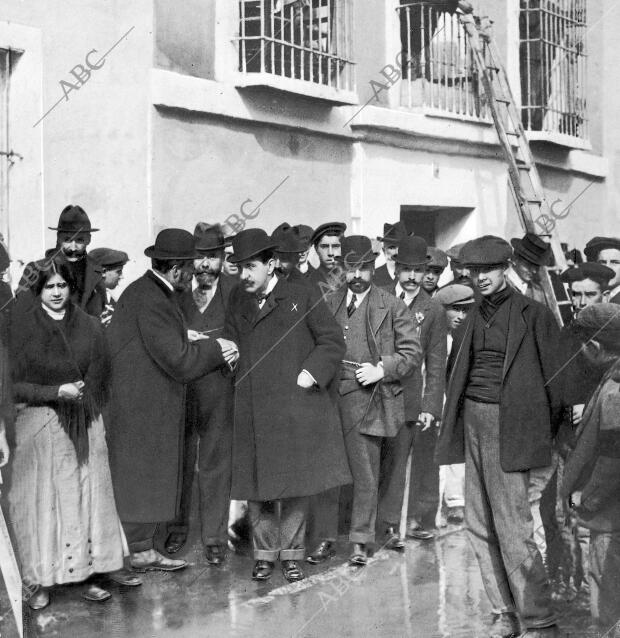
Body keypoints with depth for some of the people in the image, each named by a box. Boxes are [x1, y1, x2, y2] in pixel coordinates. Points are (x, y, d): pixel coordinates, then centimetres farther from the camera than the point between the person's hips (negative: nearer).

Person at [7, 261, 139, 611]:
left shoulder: (89, 326, 5)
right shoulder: (20, 326, -4)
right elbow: (14, 384, -7)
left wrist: (82, 398, -3)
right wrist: (55, 392, -15)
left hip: (85, 426, 3)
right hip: (38, 424, -3)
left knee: (86, 496, 6)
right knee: (42, 499, 2)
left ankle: (88, 570, 14)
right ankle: (42, 581, 8)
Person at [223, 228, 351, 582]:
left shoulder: (304, 296, 0)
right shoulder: (238, 300, 12)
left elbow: (334, 341, 0)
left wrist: (311, 373, -10)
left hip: (295, 409, -3)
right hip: (252, 413, 3)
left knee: (296, 485, 3)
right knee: (257, 486, 5)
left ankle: (292, 555, 15)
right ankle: (265, 554, 17)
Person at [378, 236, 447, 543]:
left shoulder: (433, 310, 5)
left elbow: (436, 365, 2)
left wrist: (431, 406, -6)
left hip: (417, 400, 0)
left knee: (423, 460, 5)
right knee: (390, 461, 1)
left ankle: (420, 520, 16)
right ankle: (388, 522, 9)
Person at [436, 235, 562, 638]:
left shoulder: (532, 314, -4)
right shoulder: (472, 320, 14)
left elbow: (552, 375, -3)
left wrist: (545, 432, -1)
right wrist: (453, 417, 12)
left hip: (508, 426, -6)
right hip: (472, 422, 7)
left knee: (512, 527, -10)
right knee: (480, 525, 7)